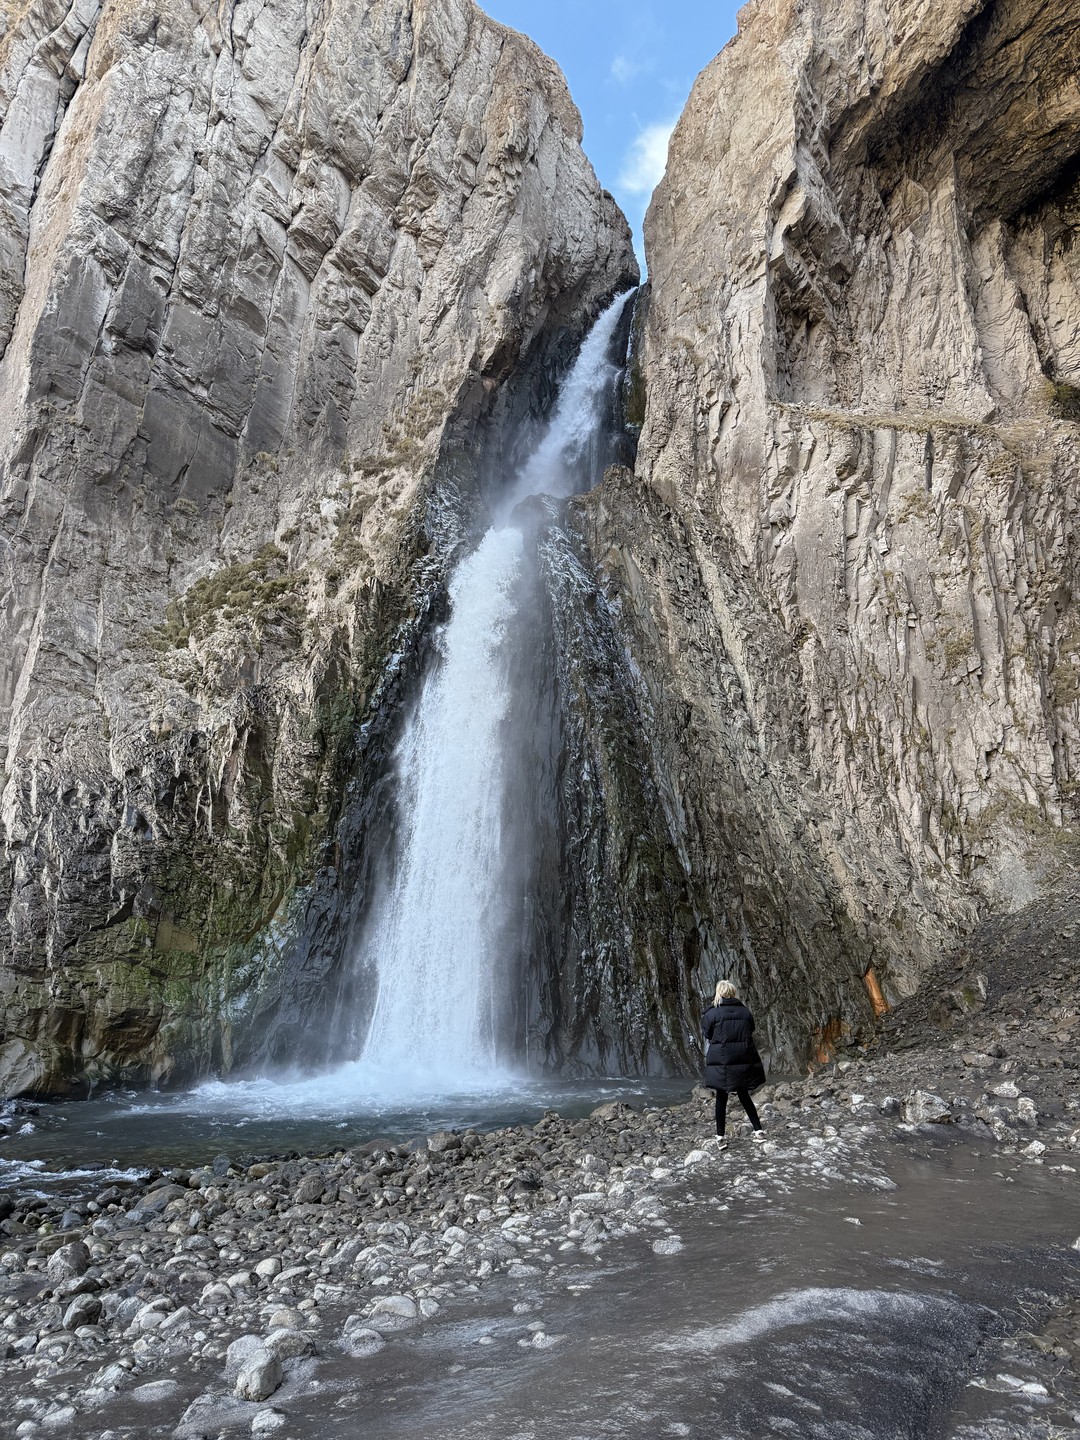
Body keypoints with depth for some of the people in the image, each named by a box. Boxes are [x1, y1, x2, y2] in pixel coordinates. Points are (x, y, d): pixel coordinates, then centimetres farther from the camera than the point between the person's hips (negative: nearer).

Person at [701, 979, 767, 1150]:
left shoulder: (711, 1013, -6)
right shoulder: (745, 1012, 4)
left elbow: (708, 1037, 1)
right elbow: (750, 1033, 10)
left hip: (721, 1061, -3)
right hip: (744, 1060, 3)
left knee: (721, 1097, 7)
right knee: (744, 1095, 20)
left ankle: (720, 1138, 10)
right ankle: (758, 1130, 19)